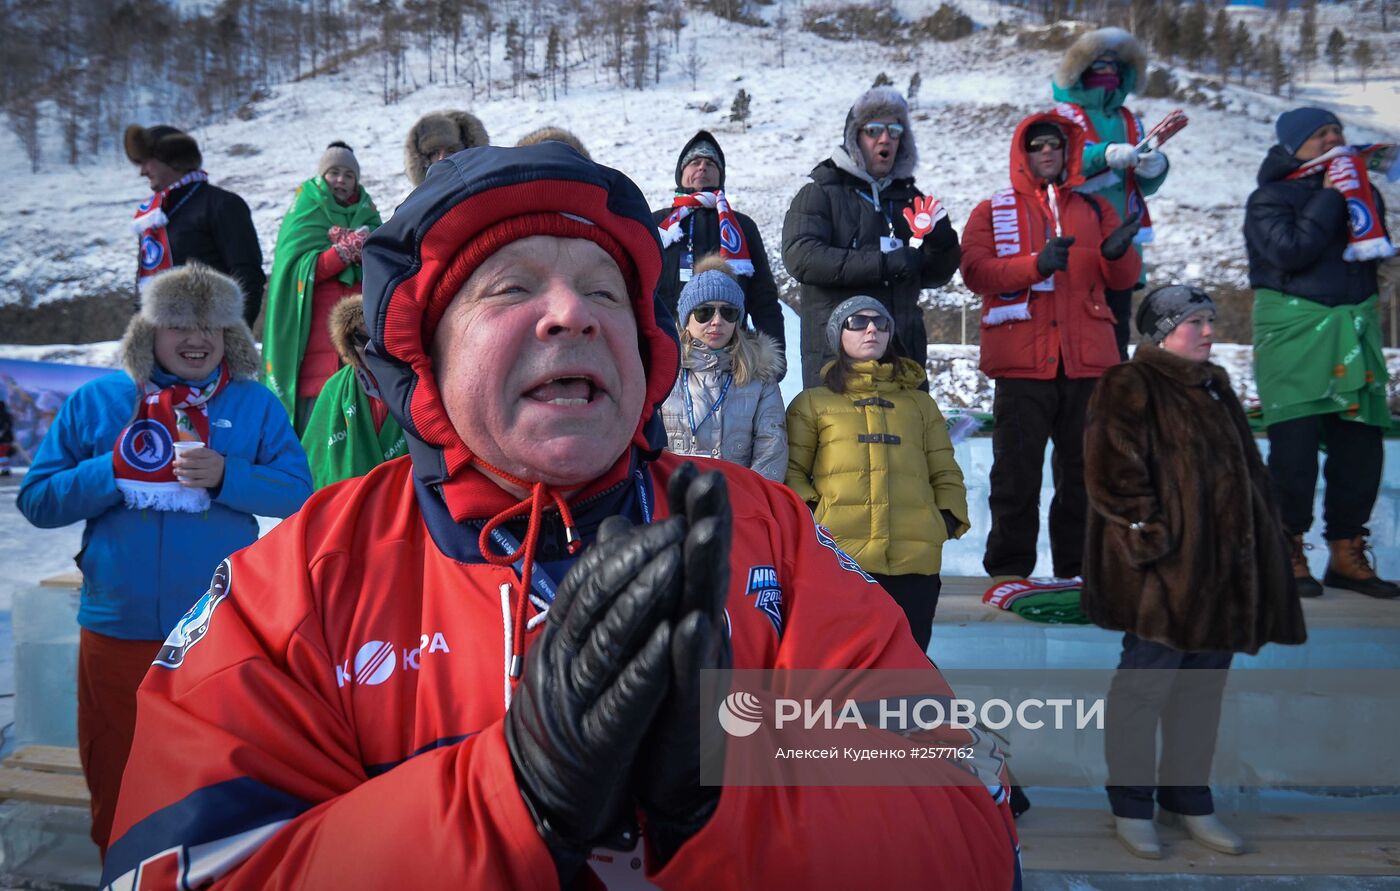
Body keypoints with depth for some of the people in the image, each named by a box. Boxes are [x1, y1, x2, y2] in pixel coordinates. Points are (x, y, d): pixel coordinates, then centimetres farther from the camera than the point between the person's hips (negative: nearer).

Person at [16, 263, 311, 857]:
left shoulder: (255, 405, 1)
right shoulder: (95, 401, 3)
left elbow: (297, 493, -6)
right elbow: (36, 500, 0)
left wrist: (225, 476, -22)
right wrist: (114, 471, -15)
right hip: (118, 627, 1)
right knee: (116, 785, 17)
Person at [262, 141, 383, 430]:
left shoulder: (366, 212, 18)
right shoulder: (307, 209, 9)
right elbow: (301, 269, -5)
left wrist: (361, 248, -14)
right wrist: (346, 250, -15)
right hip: (315, 328, -2)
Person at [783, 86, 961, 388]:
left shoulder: (910, 198, 19)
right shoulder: (821, 193, 2)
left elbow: (933, 276, 19)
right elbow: (800, 257, -15)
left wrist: (940, 242, -5)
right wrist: (884, 264, -19)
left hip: (905, 352, 6)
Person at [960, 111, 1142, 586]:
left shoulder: (1094, 208, 19)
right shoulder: (992, 212, 10)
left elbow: (1124, 278, 13)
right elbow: (975, 270, -7)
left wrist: (1116, 253, -10)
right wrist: (1036, 264, -20)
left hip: (1088, 360, 3)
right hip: (1022, 362, -3)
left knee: (1085, 467, 7)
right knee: (1016, 470, -1)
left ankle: (1080, 564, 19)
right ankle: (1009, 567, 10)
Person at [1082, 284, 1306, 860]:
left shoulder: (1215, 388, 19)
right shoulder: (1129, 388, -8)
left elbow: (1249, 471, 25)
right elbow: (1112, 476, -17)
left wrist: (1260, 539, 16)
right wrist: (1150, 537, -20)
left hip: (1222, 571, 9)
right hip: (1162, 574, -8)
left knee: (1203, 688, 14)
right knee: (1144, 685, 0)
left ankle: (1188, 799, 28)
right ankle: (1131, 806, 14)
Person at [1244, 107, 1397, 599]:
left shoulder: (1358, 186, 16)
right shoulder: (1269, 198, 0)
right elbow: (1291, 250, -17)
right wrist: (1329, 198, -10)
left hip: (1355, 327, 5)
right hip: (1294, 329, -5)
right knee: (1295, 443, -7)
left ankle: (1346, 552, 15)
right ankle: (1286, 552, 6)